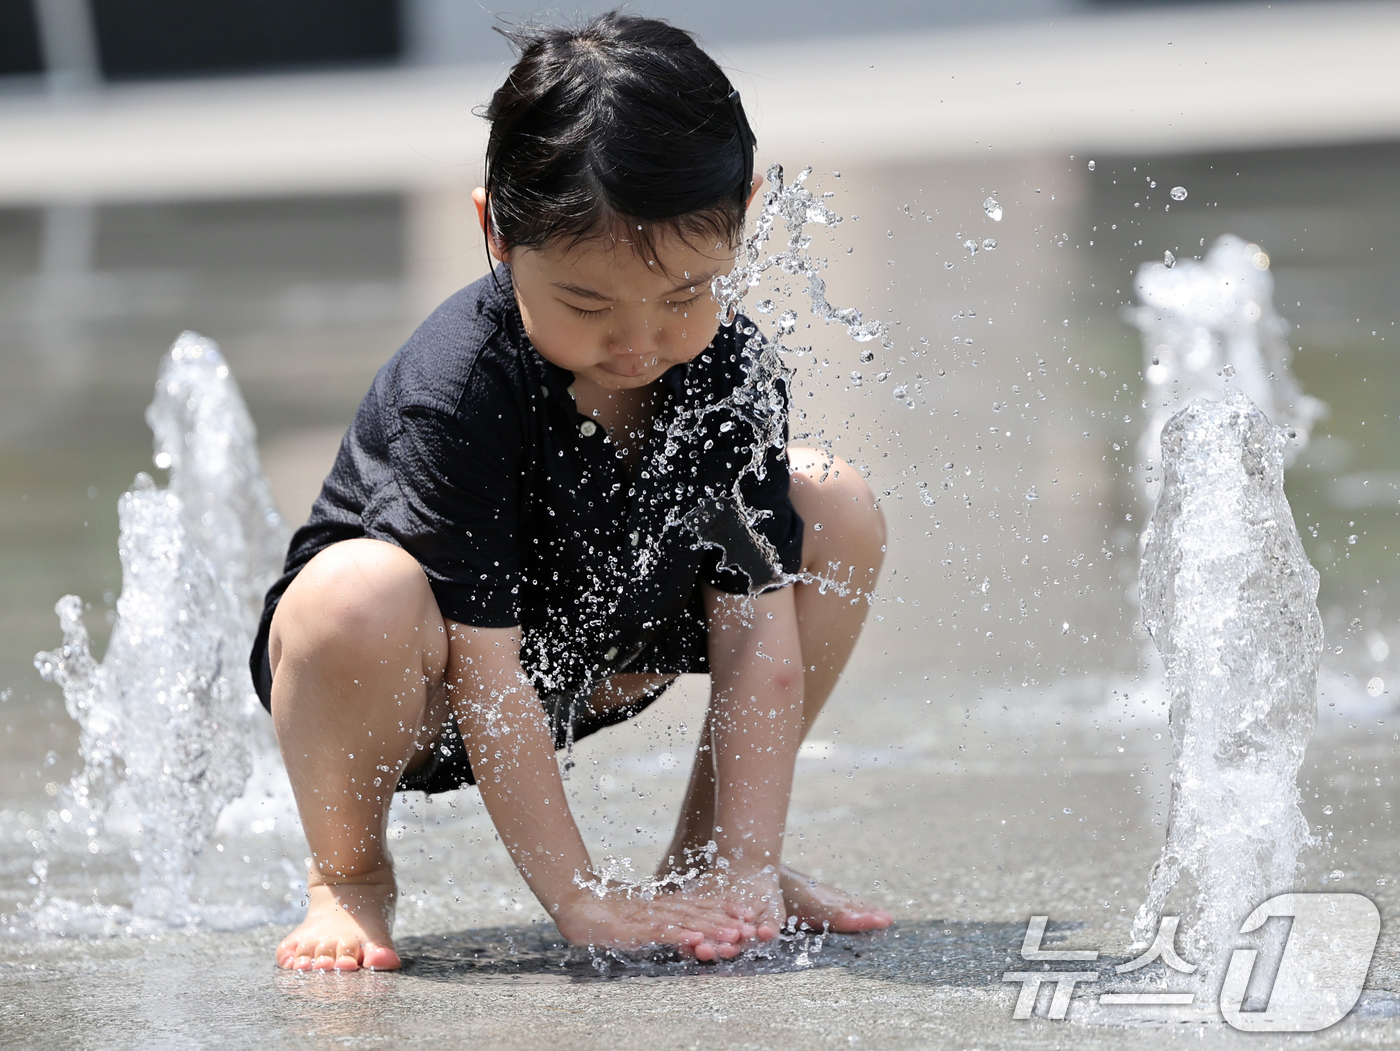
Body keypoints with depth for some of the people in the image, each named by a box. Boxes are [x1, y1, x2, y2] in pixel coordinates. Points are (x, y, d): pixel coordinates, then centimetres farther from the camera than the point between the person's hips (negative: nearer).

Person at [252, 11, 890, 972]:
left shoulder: (725, 373, -16)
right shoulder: (458, 389, -33)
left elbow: (761, 630, -17)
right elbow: (485, 671, -33)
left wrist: (748, 866, -26)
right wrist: (578, 899, -34)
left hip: (590, 661, 6)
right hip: (418, 701, -6)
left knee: (839, 513, -6)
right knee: (357, 601, -41)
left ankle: (705, 855, 7)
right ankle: (349, 873, -9)